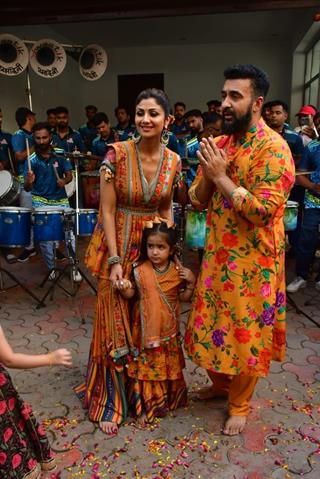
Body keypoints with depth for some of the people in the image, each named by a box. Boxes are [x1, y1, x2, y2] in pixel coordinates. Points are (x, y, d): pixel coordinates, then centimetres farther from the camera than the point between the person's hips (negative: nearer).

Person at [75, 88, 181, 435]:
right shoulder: (117, 153, -13)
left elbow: (166, 208, 9)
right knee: (115, 322, 5)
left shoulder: (173, 161, -1)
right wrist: (115, 259, -18)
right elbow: (107, 210, -13)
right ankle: (110, 399, 23)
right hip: (118, 244, -3)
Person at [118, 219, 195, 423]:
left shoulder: (177, 271, -6)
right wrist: (126, 289, -25)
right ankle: (146, 405, 23)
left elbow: (184, 297, 2)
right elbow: (132, 294, -4)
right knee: (147, 366, 6)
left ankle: (169, 399, 39)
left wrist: (191, 283, -13)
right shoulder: (140, 271, -11)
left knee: (169, 366, 18)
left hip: (169, 329, 2)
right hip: (146, 329, -2)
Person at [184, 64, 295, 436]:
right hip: (216, 255, 7)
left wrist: (221, 176, -20)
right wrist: (208, 175, -13)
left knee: (246, 332, 9)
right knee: (213, 324, 19)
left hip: (252, 261, -6)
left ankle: (239, 403, 32)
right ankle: (220, 383, 44)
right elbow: (196, 200, 7)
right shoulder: (218, 144, 6)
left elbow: (264, 210, -23)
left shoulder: (273, 148, -15)